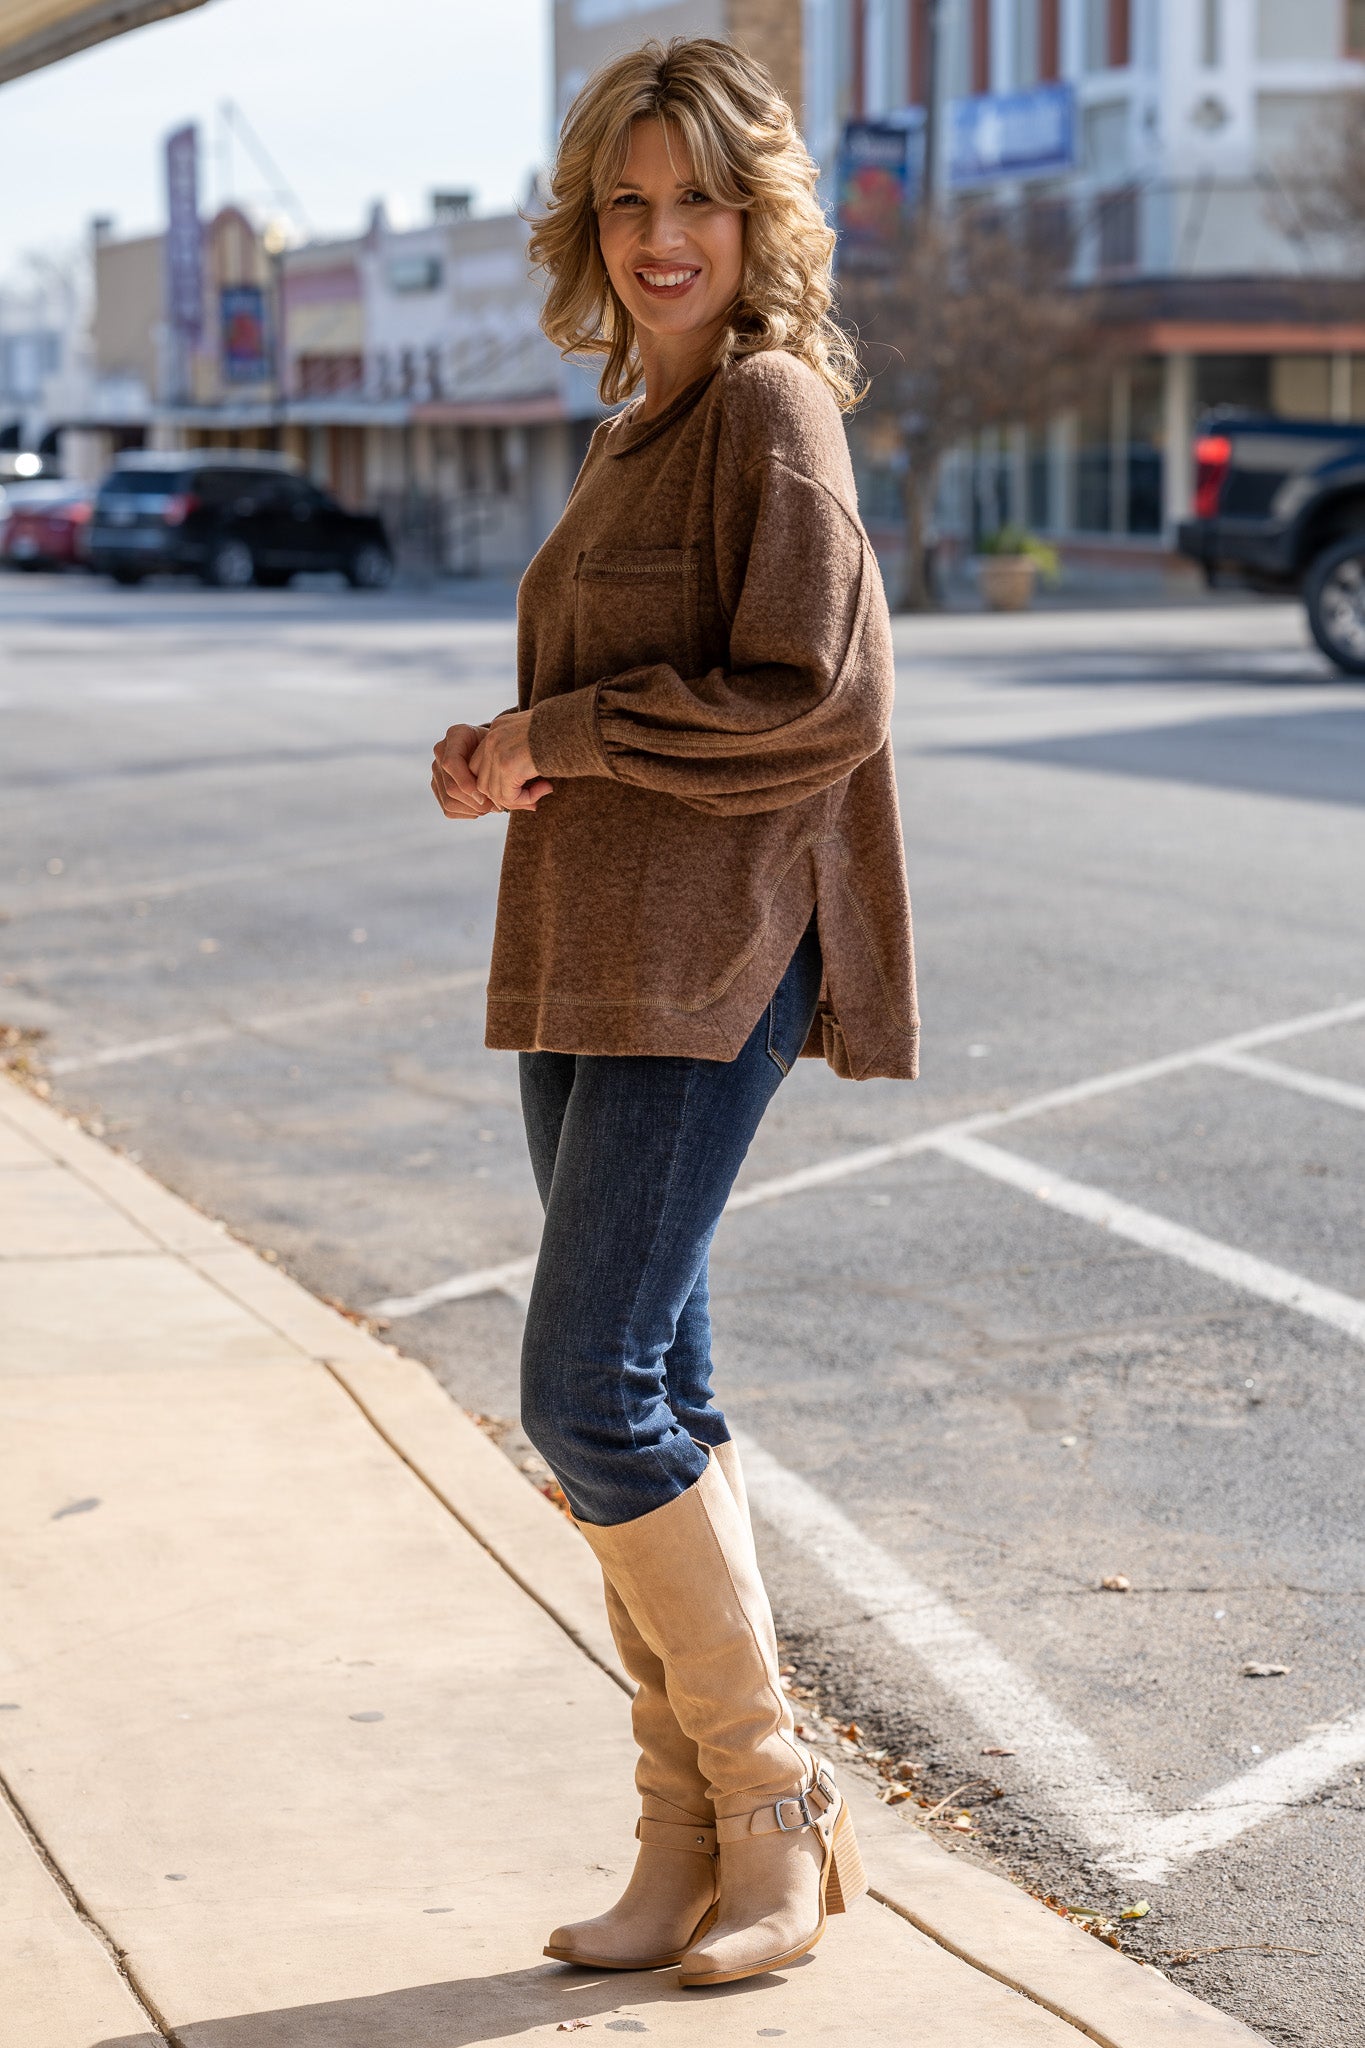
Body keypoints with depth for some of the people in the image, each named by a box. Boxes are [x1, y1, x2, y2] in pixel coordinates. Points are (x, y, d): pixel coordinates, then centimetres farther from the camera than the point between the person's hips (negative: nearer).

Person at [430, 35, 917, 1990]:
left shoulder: (772, 406, -9)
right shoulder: (644, 422, 18)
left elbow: (817, 697, -17)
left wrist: (556, 735, -12)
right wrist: (509, 760, 5)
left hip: (705, 964, -9)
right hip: (592, 964, 9)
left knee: (589, 1392, -10)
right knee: (650, 1406, 9)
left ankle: (781, 1802, 4)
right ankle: (693, 1850, 17)